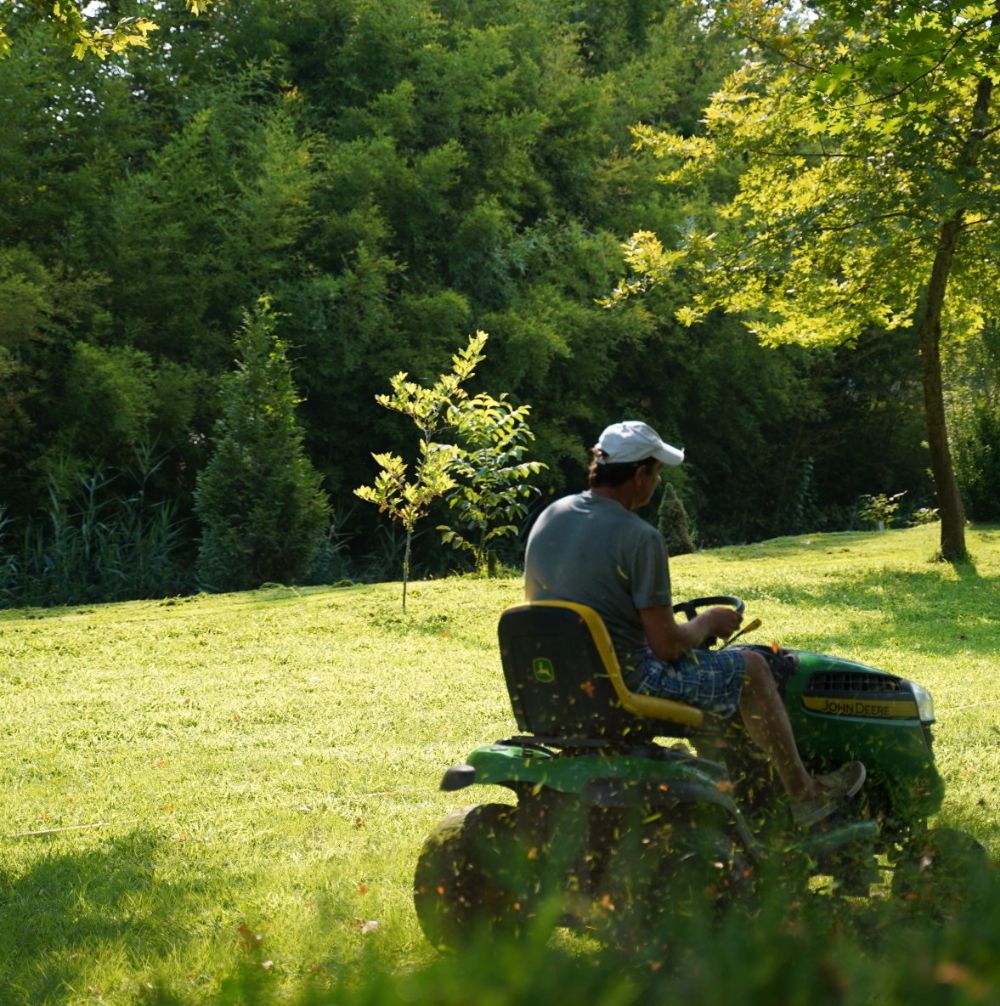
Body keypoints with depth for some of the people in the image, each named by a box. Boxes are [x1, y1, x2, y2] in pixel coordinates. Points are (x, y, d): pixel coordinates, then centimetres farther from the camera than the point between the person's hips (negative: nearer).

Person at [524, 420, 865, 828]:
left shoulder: (548, 518, 2)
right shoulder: (639, 537, -21)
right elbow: (668, 645, -20)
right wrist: (708, 623, 3)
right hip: (628, 680, -8)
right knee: (750, 667, 10)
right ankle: (804, 792, 22)